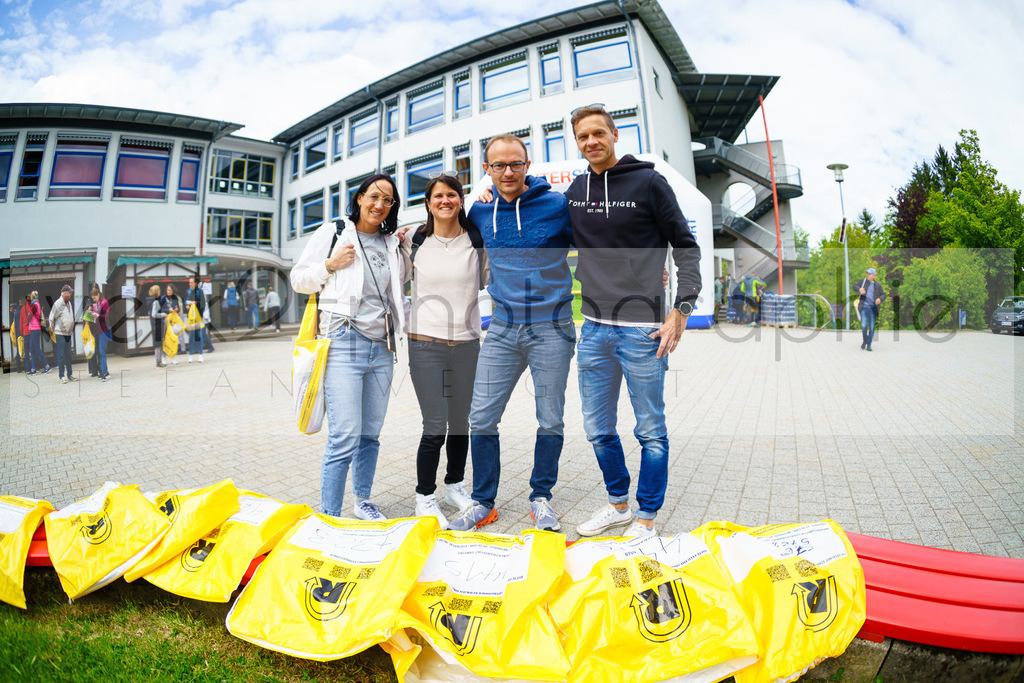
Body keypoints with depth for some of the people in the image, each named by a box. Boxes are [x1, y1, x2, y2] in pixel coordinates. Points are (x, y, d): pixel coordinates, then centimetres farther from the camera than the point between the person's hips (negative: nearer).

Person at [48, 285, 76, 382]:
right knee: (61, 355, -3)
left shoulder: (70, 303, 12)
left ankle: (70, 375, 17)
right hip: (60, 333, -7)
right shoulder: (57, 303, -10)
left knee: (68, 355, 11)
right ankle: (61, 376, 2)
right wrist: (52, 331, -2)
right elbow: (51, 318, -6)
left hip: (68, 333, 7)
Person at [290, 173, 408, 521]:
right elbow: (298, 279, 6)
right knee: (345, 437, -12)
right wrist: (330, 265, -10)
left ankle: (363, 501, 29)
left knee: (371, 434, 12)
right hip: (344, 345, -5)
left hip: (382, 348, 5)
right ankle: (328, 516, 0)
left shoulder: (391, 244, 16)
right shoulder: (332, 233, 4)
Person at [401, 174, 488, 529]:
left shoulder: (477, 241, 4)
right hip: (426, 344, -2)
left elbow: (488, 280, 14)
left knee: (460, 423, 12)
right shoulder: (413, 243, 4)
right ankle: (424, 498, 15)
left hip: (467, 343, 2)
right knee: (435, 427, -4)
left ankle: (455, 485, 34)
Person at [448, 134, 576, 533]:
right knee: (481, 419, 1)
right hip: (502, 330, 3)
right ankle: (483, 503, 18)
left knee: (550, 422, 6)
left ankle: (541, 498, 25)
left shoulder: (559, 205, -5)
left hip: (552, 329, -3)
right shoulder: (480, 211, 6)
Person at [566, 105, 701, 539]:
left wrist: (681, 309, -11)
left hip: (642, 328, -5)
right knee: (598, 429, 13)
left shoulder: (648, 182, -3)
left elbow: (686, 248, -3)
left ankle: (646, 518, 21)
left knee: (651, 432, 5)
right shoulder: (574, 191, 11)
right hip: (593, 328, 5)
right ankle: (618, 503, 33)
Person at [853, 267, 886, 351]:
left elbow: (883, 295, 7)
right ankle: (864, 341, 10)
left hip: (873, 308, 1)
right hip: (864, 307, -1)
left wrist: (880, 299, -17)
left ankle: (869, 345, 8)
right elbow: (855, 287, 7)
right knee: (864, 325, -14)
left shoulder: (878, 285, 9)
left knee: (872, 327, -1)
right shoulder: (863, 281, 9)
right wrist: (859, 289, -17)